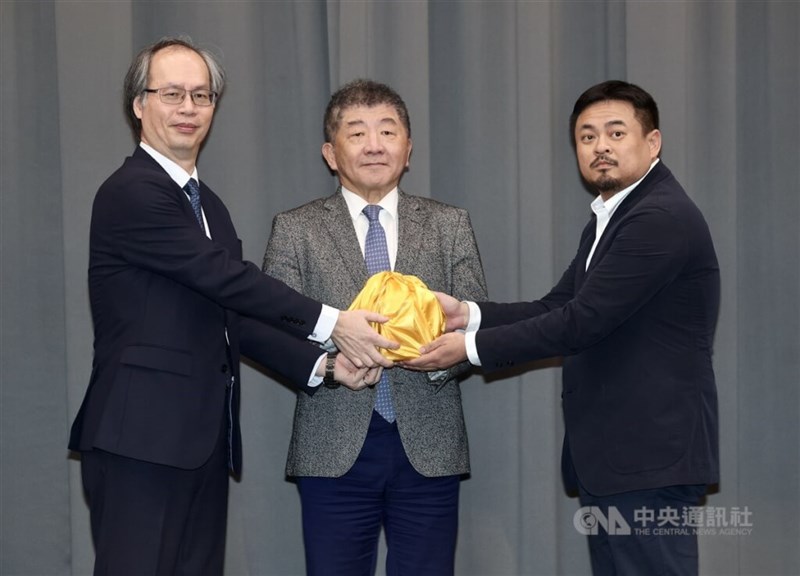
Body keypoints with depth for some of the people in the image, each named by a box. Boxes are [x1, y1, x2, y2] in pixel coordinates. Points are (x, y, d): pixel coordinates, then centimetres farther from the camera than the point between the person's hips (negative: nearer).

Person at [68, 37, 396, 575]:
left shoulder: (208, 205, 18)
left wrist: (325, 364, -1)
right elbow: (228, 278, -18)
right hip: (142, 440, -8)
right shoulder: (130, 192, -11)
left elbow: (238, 315, 12)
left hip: (203, 439, 9)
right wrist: (332, 323, -18)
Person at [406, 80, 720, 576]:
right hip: (611, 453, 10)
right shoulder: (610, 219, 17)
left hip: (651, 454, -10)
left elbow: (582, 321, -20)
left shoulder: (663, 217, -16)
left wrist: (472, 347, -14)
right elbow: (557, 307, 11)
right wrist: (467, 313, -4)